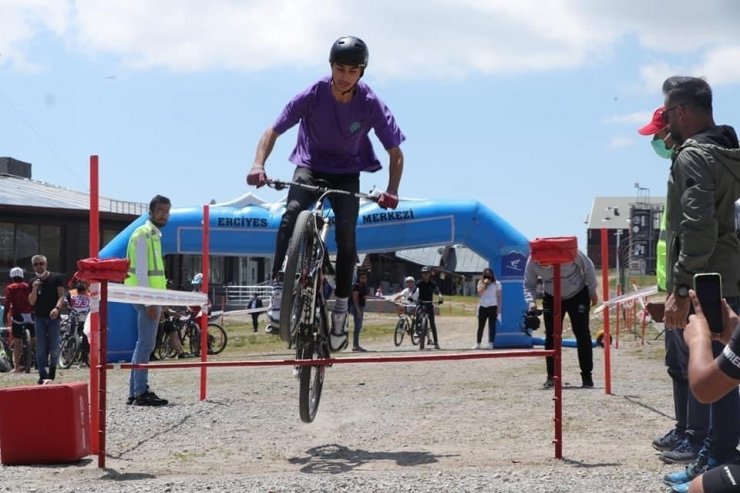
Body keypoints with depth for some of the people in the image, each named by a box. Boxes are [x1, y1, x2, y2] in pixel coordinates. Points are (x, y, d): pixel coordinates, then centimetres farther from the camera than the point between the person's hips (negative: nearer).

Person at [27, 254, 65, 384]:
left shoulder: (56, 278, 1)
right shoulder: (34, 282, 11)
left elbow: (61, 296, -5)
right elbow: (31, 302, 7)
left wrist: (57, 308, -23)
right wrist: (35, 289, -10)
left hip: (54, 316, -3)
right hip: (39, 317, 3)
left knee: (54, 347, -3)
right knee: (41, 348, -2)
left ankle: (51, 374, 11)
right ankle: (43, 375, -3)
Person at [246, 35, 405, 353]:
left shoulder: (371, 105, -18)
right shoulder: (312, 95, -19)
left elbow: (395, 153, -11)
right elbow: (273, 132, -15)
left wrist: (391, 191, -27)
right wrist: (258, 165, -32)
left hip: (347, 174, 0)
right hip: (310, 166, 0)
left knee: (346, 232, -19)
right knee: (292, 213, -29)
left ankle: (341, 308, -7)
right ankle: (279, 286, -25)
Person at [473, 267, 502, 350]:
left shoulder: (496, 283, 3)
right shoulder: (481, 283, 7)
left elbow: (499, 296, 3)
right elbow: (479, 294, -6)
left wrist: (499, 308, -4)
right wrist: (484, 284, -12)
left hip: (492, 307, -2)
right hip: (482, 306, 2)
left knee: (492, 326, -3)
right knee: (480, 326, 5)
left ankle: (491, 343, -3)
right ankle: (478, 344, 9)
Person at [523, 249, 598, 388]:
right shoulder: (532, 262, -23)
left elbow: (588, 267, -14)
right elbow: (529, 285, -10)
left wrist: (592, 292, -7)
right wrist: (531, 302, -29)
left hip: (578, 295, -2)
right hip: (552, 298, 2)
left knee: (582, 334, -7)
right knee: (551, 336, -3)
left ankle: (587, 376, -1)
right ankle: (551, 376, 5)